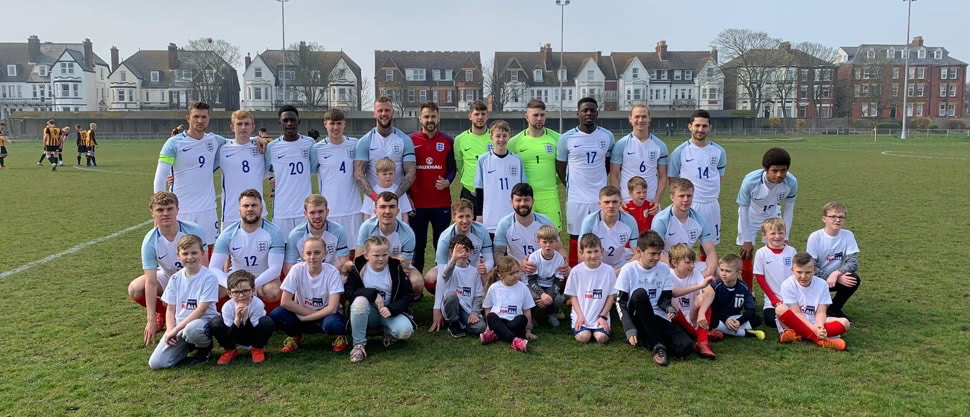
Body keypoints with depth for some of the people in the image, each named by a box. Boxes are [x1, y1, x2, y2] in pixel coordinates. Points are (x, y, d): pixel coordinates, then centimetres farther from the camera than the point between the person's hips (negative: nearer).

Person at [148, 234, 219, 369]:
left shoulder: (209, 277, -10)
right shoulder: (175, 279, 6)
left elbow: (201, 310, -15)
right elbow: (170, 309, 9)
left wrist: (176, 329, -17)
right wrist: (170, 330, -9)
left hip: (204, 320, -5)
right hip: (179, 324, 5)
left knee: (191, 329, -42)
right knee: (156, 363, -12)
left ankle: (205, 347, -5)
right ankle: (189, 344, 15)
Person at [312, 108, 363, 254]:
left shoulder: (355, 145, 3)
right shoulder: (317, 149, -2)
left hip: (353, 208, 2)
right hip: (329, 210, -2)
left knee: (354, 251, 9)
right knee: (329, 253, 3)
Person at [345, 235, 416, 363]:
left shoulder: (396, 269, -8)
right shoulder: (359, 269, -9)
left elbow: (407, 296, -8)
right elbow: (349, 292, -17)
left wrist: (391, 309, -25)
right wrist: (372, 294, -29)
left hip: (390, 312, 0)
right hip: (368, 313, 0)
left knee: (405, 331, -30)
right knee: (359, 301, -35)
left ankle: (389, 332, 8)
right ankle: (359, 345, -19)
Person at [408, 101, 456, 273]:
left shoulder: (448, 141, 4)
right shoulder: (410, 141, 0)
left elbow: (452, 168, 9)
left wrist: (447, 181, -12)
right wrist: (406, 197, -2)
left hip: (442, 203, 1)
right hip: (417, 204, -1)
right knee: (418, 246, 8)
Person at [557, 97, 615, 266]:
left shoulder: (607, 136, 3)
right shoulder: (567, 138, -2)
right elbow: (560, 167, 9)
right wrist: (572, 186, 10)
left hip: (601, 198, 1)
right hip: (576, 199, -1)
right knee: (575, 239, 5)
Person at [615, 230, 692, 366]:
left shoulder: (664, 269, 5)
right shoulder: (628, 269, -4)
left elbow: (664, 299, 5)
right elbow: (621, 303, -8)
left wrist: (669, 308, -20)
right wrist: (630, 330, -20)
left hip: (659, 319, 2)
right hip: (637, 319, -2)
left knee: (685, 347, -26)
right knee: (639, 293, -35)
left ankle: (648, 340, -1)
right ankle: (658, 345, -26)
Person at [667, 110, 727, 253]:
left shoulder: (719, 152, 4)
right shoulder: (680, 152, -5)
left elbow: (719, 176, 15)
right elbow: (672, 180, 1)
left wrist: (712, 193, 5)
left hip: (712, 205, 4)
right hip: (687, 205, -3)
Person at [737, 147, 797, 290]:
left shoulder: (791, 182, -32)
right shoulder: (750, 181, -39)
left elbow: (789, 209, -14)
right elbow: (743, 210, -24)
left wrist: (785, 237, -9)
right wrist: (747, 240, -18)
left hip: (773, 215, 2)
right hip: (750, 216, -2)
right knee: (746, 256, 1)